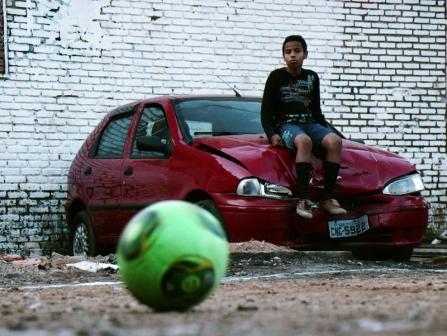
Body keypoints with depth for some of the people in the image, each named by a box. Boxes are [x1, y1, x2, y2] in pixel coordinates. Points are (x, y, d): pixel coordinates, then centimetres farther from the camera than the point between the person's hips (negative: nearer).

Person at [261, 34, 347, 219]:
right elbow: (266, 111, 3)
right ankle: (303, 199, -44)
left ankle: (328, 198, -28)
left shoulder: (312, 77, 15)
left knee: (334, 141, -28)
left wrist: (327, 130, 10)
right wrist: (271, 134, -13)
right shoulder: (276, 77, 4)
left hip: (310, 124, 4)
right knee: (304, 141, -40)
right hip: (287, 125, -4)